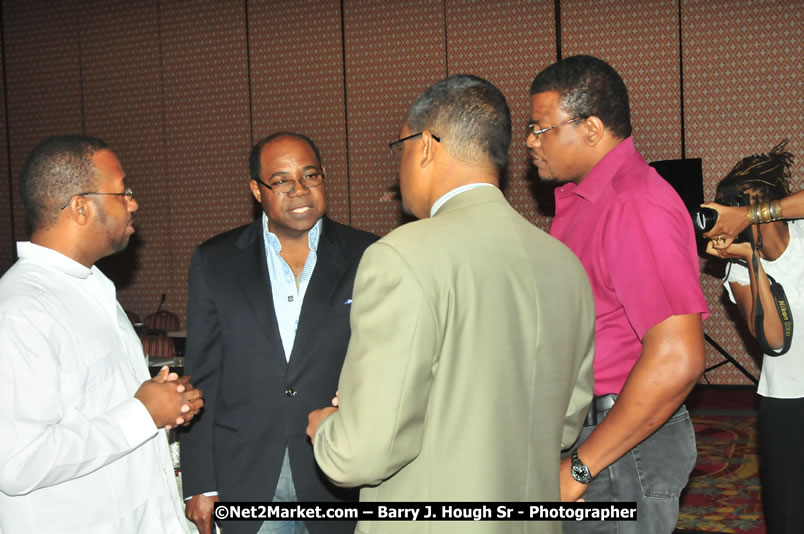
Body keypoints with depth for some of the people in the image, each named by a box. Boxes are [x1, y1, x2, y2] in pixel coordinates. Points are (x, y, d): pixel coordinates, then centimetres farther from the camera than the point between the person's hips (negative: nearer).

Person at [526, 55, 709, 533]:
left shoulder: (637, 206, -20)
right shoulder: (579, 198, 13)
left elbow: (678, 360, -28)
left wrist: (581, 467, -23)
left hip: (626, 444, -9)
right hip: (583, 428, 9)